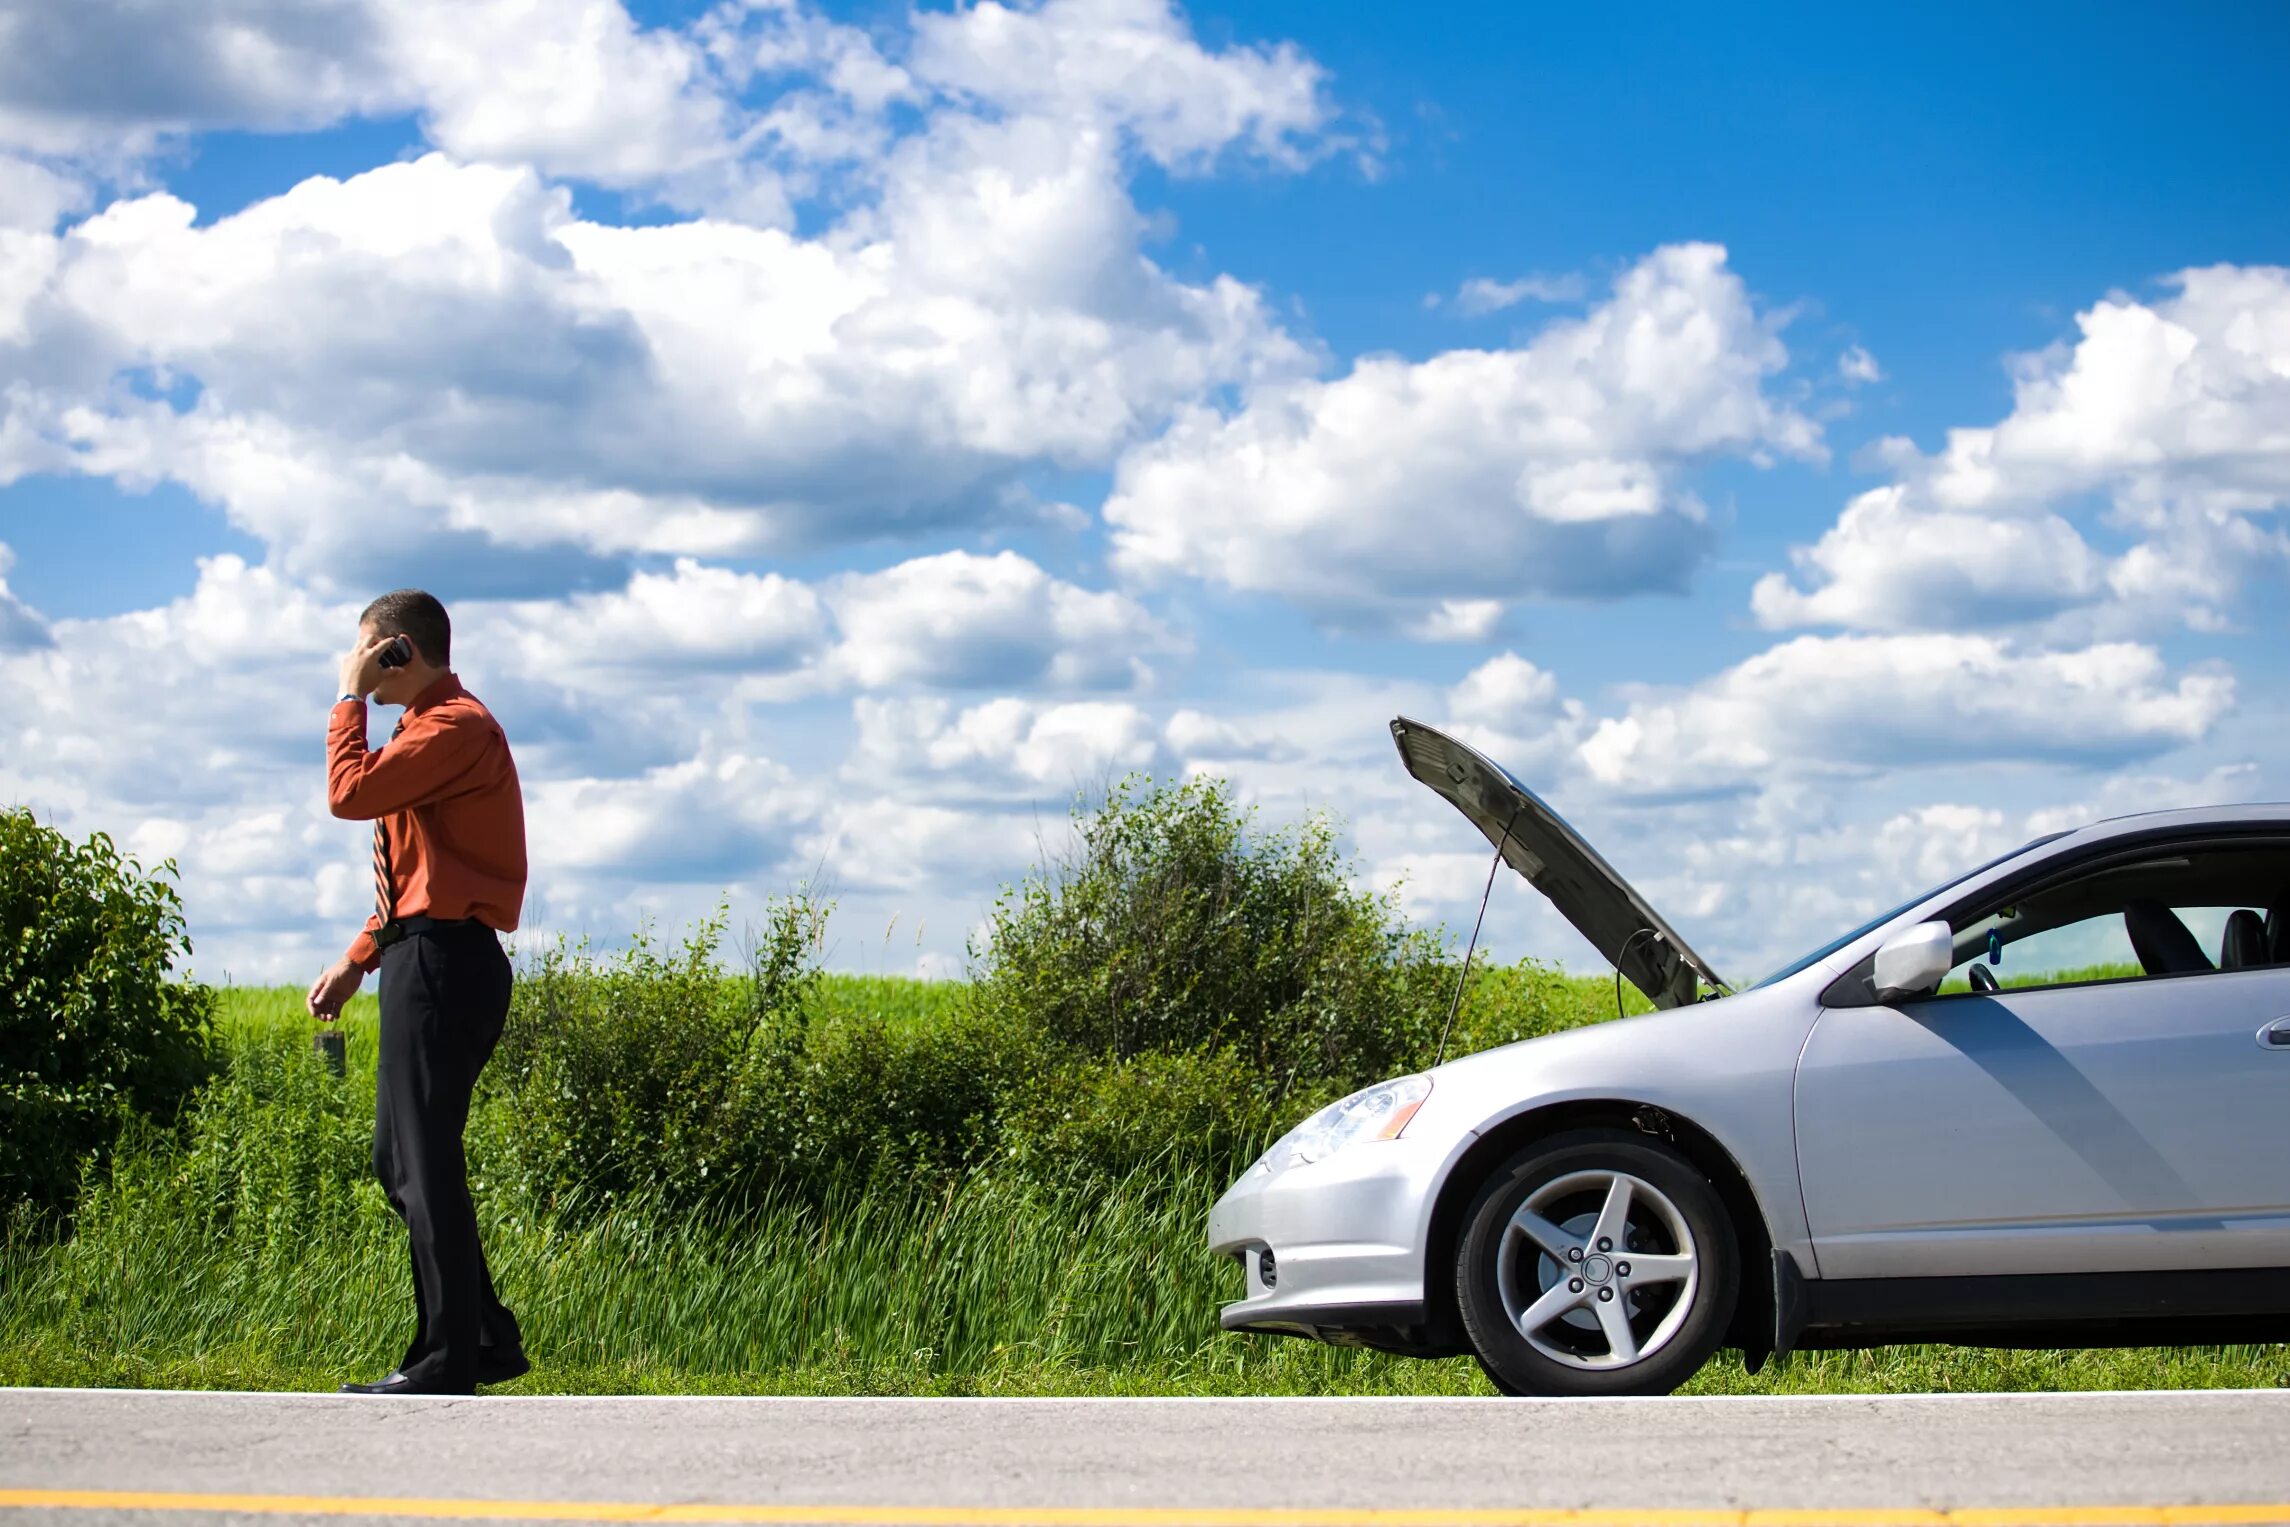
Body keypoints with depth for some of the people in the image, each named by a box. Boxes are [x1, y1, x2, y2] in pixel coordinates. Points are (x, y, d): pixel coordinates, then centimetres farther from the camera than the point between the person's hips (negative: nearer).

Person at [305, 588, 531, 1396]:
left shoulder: (457, 726, -11)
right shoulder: (432, 728, 22)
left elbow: (350, 793, -22)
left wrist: (351, 698, -9)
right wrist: (358, 959, 20)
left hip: (445, 960, -11)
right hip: (426, 959, 11)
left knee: (424, 1163, -8)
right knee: (403, 1161, 12)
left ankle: (446, 1364, -5)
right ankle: (487, 1338, 17)